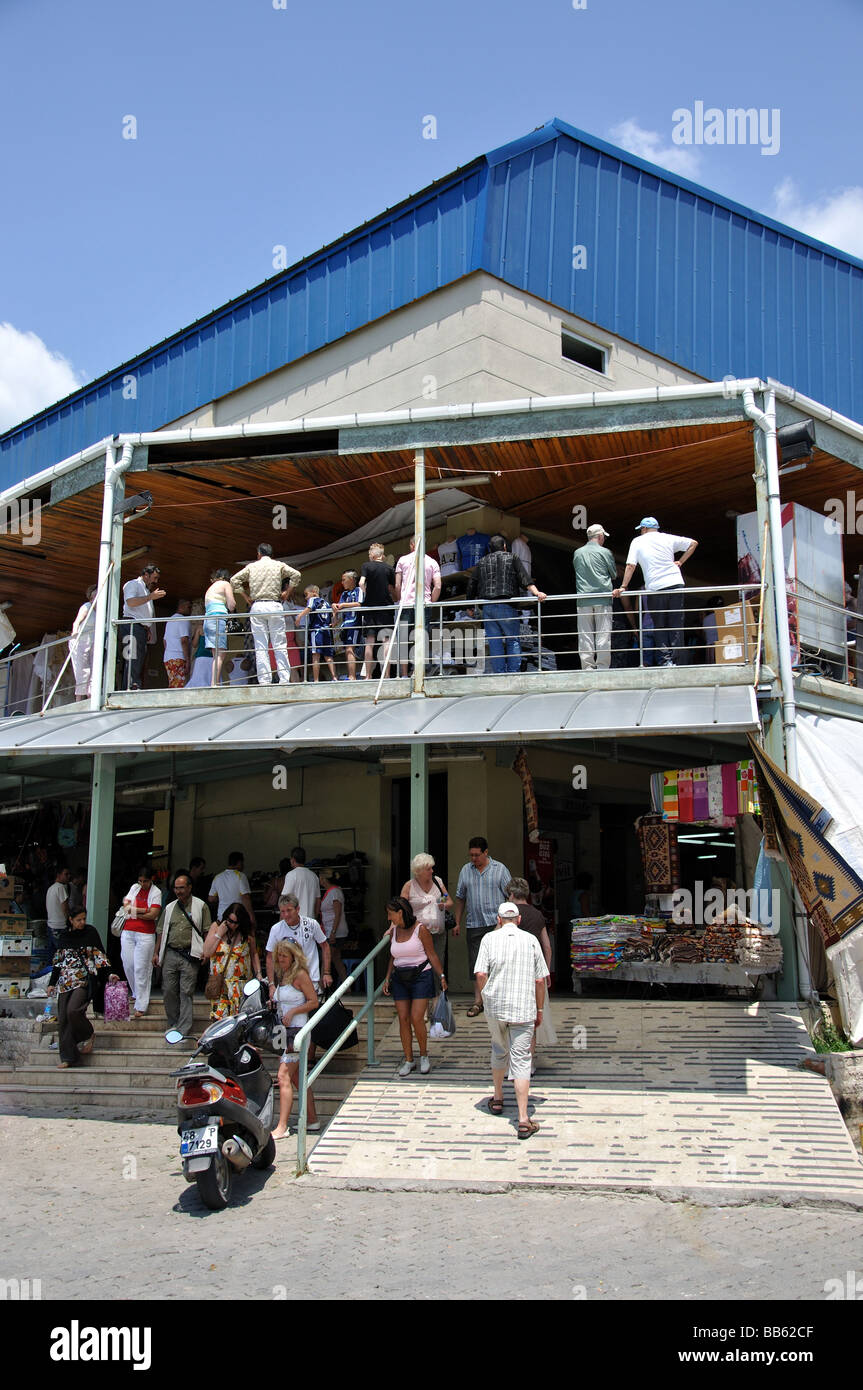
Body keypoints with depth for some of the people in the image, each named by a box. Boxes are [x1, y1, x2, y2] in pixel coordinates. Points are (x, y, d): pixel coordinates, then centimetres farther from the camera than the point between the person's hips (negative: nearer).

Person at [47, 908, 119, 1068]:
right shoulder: (63, 935, 12)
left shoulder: (91, 932, 3)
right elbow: (57, 960, 18)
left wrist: (108, 975, -4)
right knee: (63, 1018, -1)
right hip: (65, 981, 4)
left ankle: (88, 1035, 6)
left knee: (73, 1011, -22)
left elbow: (99, 955, 4)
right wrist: (52, 983, 17)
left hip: (83, 980, -4)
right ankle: (68, 1056, 5)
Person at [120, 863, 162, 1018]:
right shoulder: (134, 887, 12)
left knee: (141, 969, -6)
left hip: (145, 934, -4)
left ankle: (141, 1006, -4)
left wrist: (134, 913, -5)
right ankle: (136, 994, 29)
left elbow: (154, 914, -12)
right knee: (128, 965, 6)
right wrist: (144, 910, -8)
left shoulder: (156, 892, -1)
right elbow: (126, 906, 0)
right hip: (128, 932, 4)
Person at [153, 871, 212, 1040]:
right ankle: (172, 1024, 19)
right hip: (170, 954, 4)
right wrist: (157, 953, 14)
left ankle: (184, 1030, -3)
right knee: (168, 991, 3)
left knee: (186, 993, -5)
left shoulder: (200, 906, 5)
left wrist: (205, 951, -7)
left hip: (190, 956, -4)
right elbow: (162, 931, 19)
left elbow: (207, 931, 3)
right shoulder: (169, 908, 16)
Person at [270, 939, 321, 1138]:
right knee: (297, 1078, 12)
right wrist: (273, 1004, 5)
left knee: (284, 1077, -13)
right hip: (284, 1032, 9)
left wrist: (292, 1012, -19)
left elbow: (313, 1001, -11)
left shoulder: (300, 975, -10)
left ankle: (282, 1126, -13)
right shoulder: (283, 976, 14)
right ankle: (312, 1120, 21)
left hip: (297, 1031, -9)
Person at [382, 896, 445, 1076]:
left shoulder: (420, 929, -8)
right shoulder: (393, 931, 8)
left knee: (416, 1018, -10)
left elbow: (432, 955, -4)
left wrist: (442, 975, -8)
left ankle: (424, 1055, 11)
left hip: (420, 976, -5)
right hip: (400, 979, 5)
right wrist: (387, 978, 9)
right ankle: (408, 1060, 10)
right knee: (403, 1019, 1)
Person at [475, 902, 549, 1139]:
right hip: (523, 1009, -1)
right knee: (521, 1060, -3)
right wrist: (539, 1010, 13)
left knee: (499, 1051, 23)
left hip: (495, 1007, 1)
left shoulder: (490, 939, 0)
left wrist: (486, 1000, 7)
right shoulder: (531, 940, 2)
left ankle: (498, 1099, 39)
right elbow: (540, 979, 3)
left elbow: (481, 974, -8)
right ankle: (523, 1119, -10)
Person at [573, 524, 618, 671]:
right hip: (603, 598, -3)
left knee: (585, 636, 3)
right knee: (603, 634, 1)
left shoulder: (577, 553, 8)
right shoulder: (605, 552, -2)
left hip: (583, 600, 3)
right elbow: (614, 575, 6)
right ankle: (602, 667, 0)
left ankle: (588, 667, 2)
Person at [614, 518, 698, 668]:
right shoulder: (668, 538, 11)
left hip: (655, 588, -2)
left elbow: (630, 566, -3)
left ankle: (665, 659, -1)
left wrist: (623, 587, -2)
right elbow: (693, 543, 15)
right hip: (675, 584, 2)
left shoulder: (638, 542, 5)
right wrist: (680, 562, 15)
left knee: (659, 626, 6)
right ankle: (674, 659, 1)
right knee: (676, 624, 6)